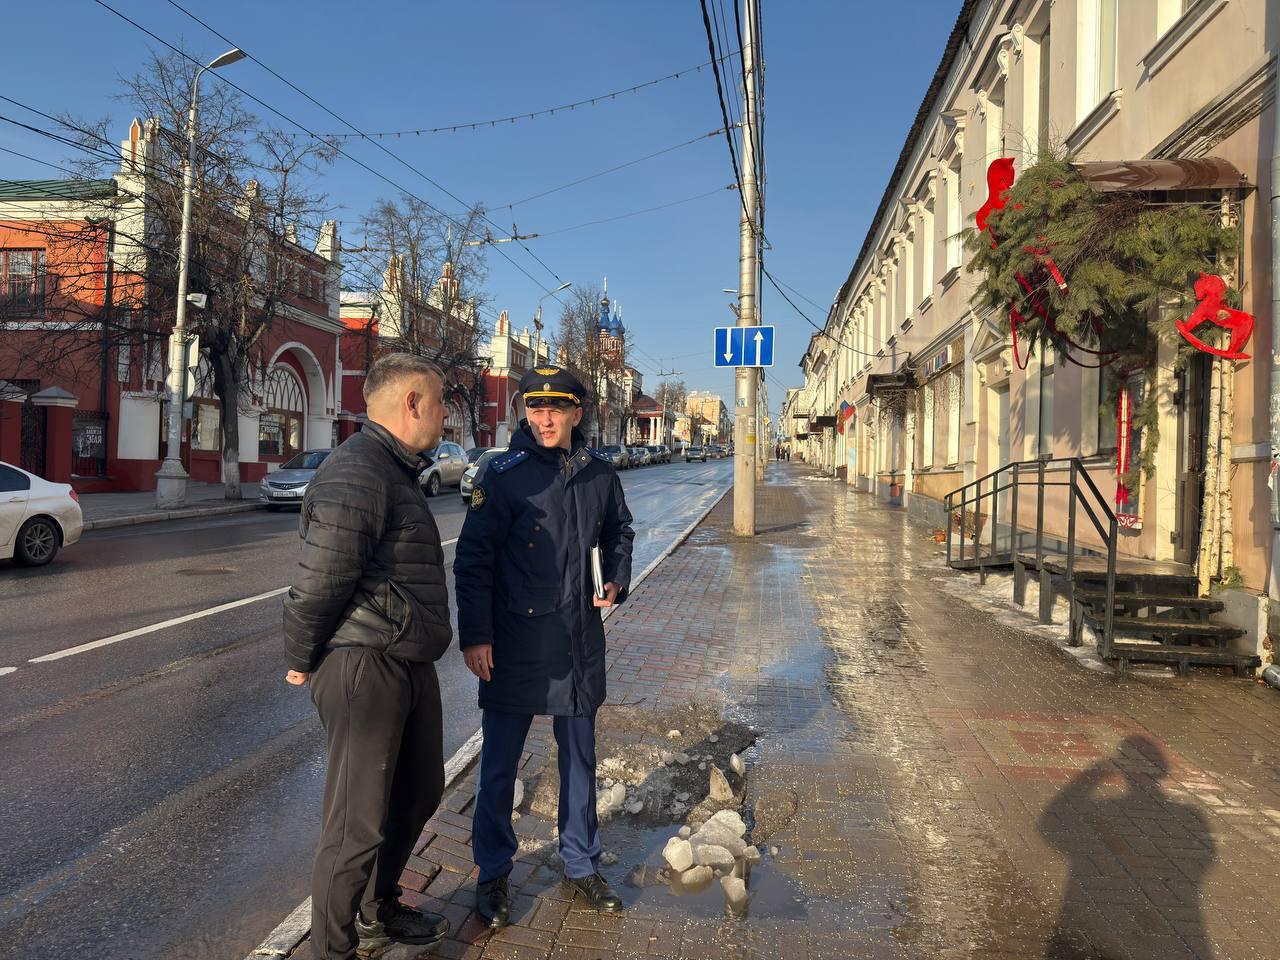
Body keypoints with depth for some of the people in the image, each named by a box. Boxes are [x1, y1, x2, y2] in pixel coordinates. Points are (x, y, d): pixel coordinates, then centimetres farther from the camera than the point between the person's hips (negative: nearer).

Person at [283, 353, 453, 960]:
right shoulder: (356, 472, -20)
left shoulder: (396, 469, 16)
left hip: (410, 664, 11)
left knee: (417, 792, 23)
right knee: (359, 822, 2)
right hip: (364, 666, -11)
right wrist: (301, 660, -8)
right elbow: (319, 582, -20)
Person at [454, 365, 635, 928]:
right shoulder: (503, 474, -11)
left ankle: (581, 864, 36)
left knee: (579, 757, 17)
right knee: (499, 763, 8)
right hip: (514, 645, -4)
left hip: (580, 643, 4)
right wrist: (474, 636, -13)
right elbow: (472, 559, -9)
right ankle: (493, 875, 28)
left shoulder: (599, 474, 2)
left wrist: (617, 582, 1)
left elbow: (619, 534, 19)